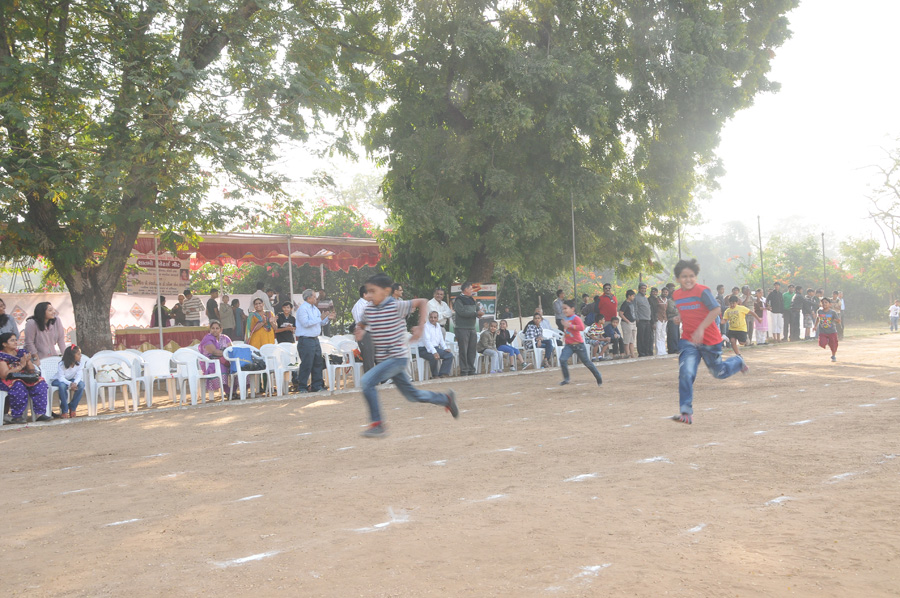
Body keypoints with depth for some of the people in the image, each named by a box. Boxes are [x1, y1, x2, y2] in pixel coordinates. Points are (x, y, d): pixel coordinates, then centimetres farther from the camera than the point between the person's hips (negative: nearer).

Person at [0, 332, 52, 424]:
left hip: (24, 378, 6)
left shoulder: (21, 352, 13)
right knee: (18, 386, -37)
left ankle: (41, 413, -24)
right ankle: (17, 416, -30)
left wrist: (28, 362, -8)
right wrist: (21, 365, -17)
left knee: (40, 384, -21)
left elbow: (32, 371, 13)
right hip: (8, 381, -6)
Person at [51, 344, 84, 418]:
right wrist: (70, 384, -50)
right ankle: (64, 411, -27)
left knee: (81, 384, -27)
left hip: (70, 380, 4)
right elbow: (61, 378, -32)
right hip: (57, 380, -4)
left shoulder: (79, 364, -14)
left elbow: (79, 376, -22)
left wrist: (75, 383, -45)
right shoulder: (62, 365, -26)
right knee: (62, 385, -40)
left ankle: (72, 408, -13)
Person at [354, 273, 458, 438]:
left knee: (367, 381, -22)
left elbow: (422, 302, -6)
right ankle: (446, 398, 36)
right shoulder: (369, 309, 2)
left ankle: (377, 424, -13)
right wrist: (359, 330, -3)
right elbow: (363, 324, 20)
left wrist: (421, 326, -14)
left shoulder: (396, 306, -15)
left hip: (398, 357, -7)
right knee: (411, 395, 16)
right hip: (384, 360, 7)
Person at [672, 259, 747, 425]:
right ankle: (687, 413, -15)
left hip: (710, 340, -3)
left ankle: (738, 361, 48)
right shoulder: (677, 295, 4)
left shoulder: (702, 291, -15)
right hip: (688, 340, 4)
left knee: (719, 372, 14)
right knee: (686, 373, -16)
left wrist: (701, 328, -30)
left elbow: (716, 309, -23)